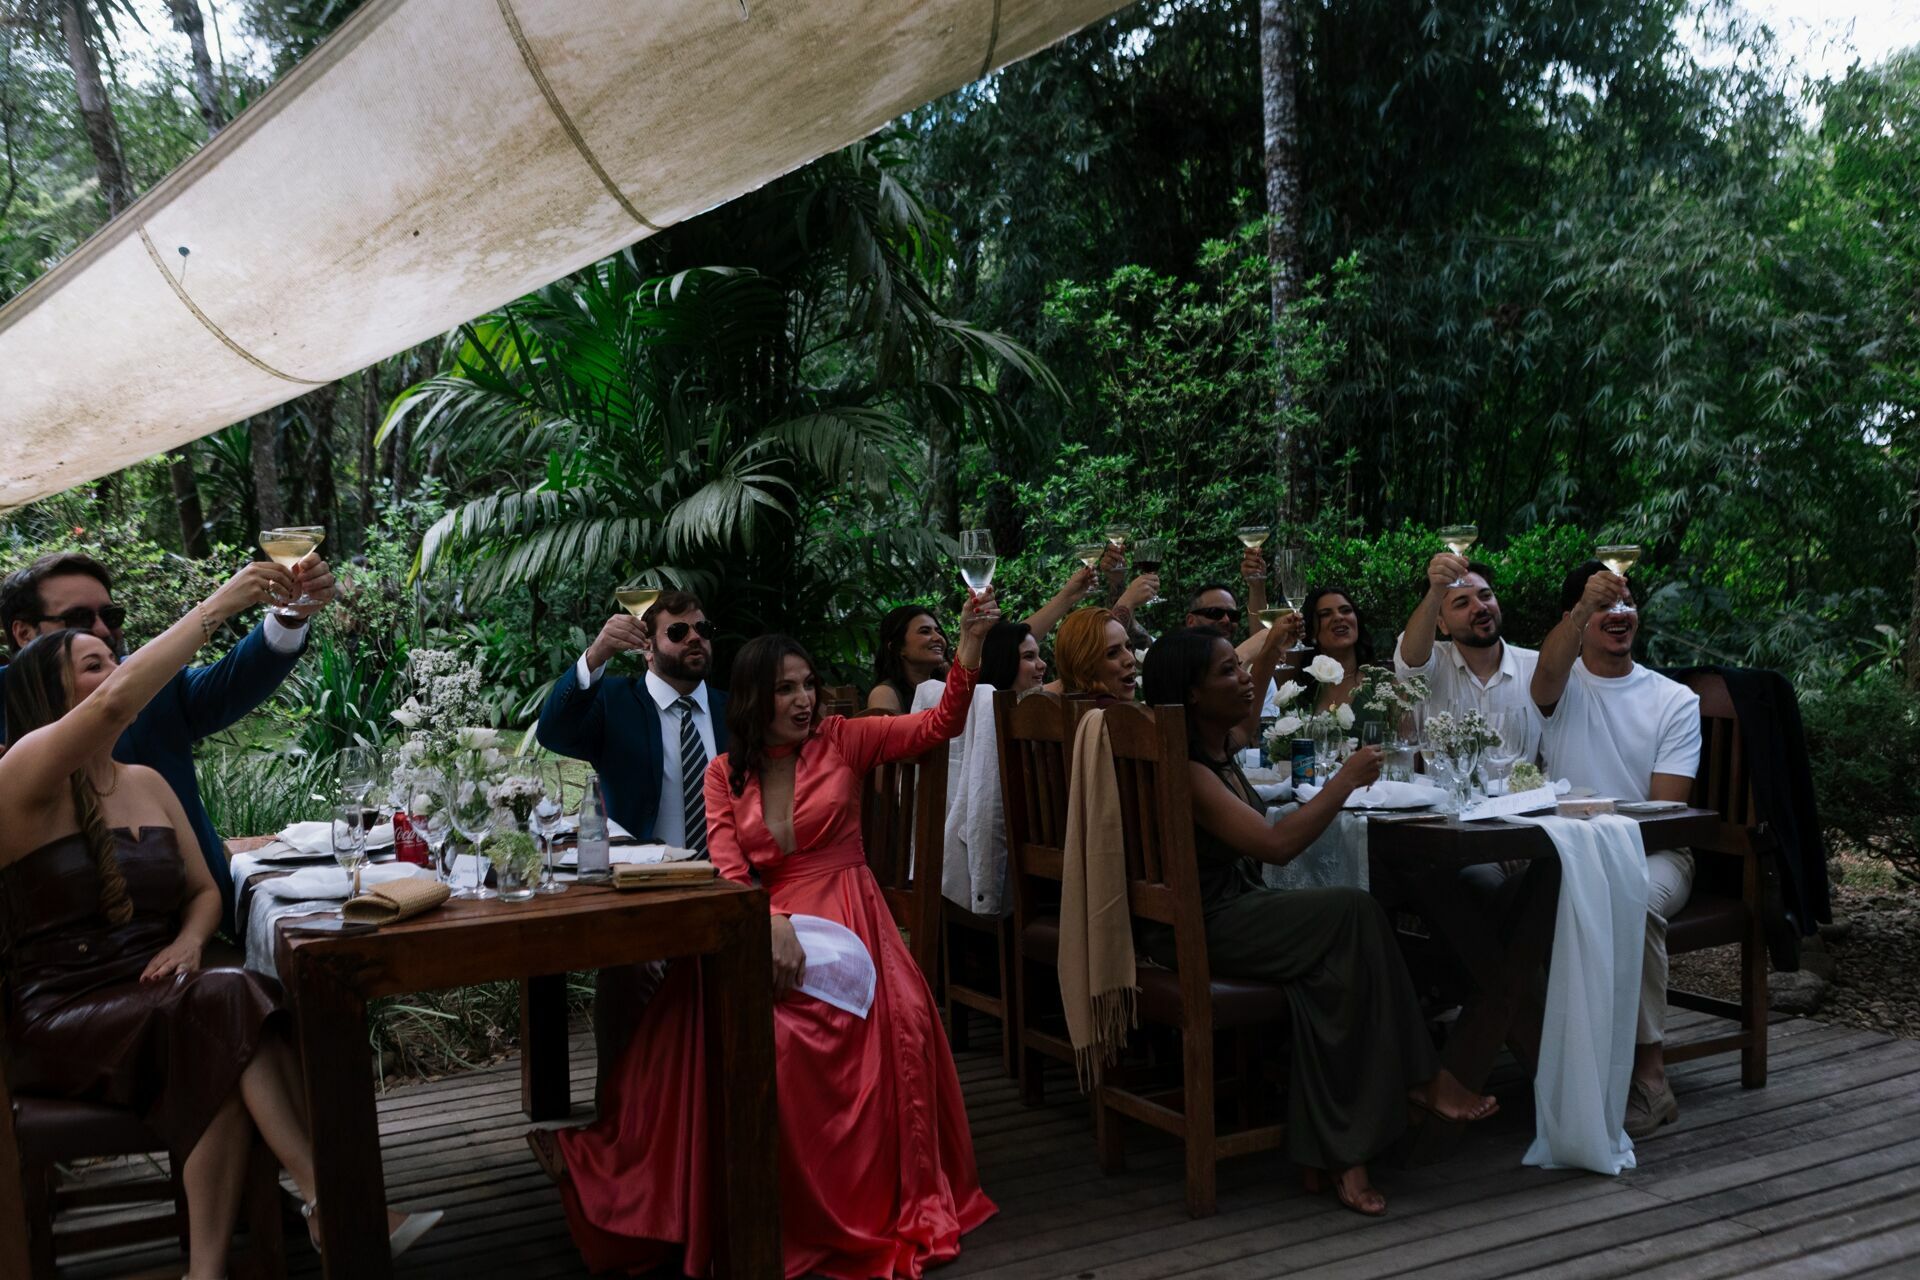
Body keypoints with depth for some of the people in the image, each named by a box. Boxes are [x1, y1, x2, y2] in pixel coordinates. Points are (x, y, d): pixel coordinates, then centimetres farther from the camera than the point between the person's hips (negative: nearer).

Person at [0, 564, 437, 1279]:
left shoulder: (148, 783, 15)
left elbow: (203, 890, 20)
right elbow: (116, 701, -29)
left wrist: (188, 941, -4)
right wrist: (218, 606, -26)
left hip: (148, 1001, 6)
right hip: (62, 1019, -6)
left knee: (229, 1051, -28)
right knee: (229, 1004, -32)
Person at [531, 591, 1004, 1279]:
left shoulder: (841, 740, 5)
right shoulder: (724, 775, 9)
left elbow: (938, 725, -1)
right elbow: (729, 873, -2)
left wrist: (969, 644, -14)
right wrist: (771, 925, -22)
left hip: (843, 917, -2)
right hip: (763, 921, 2)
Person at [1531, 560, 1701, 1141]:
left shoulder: (1676, 701, 7)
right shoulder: (1564, 683, 8)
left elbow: (1666, 807, -3)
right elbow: (1547, 677, -21)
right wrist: (1585, 606, -38)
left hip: (1651, 853, 0)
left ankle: (1649, 1072, -24)